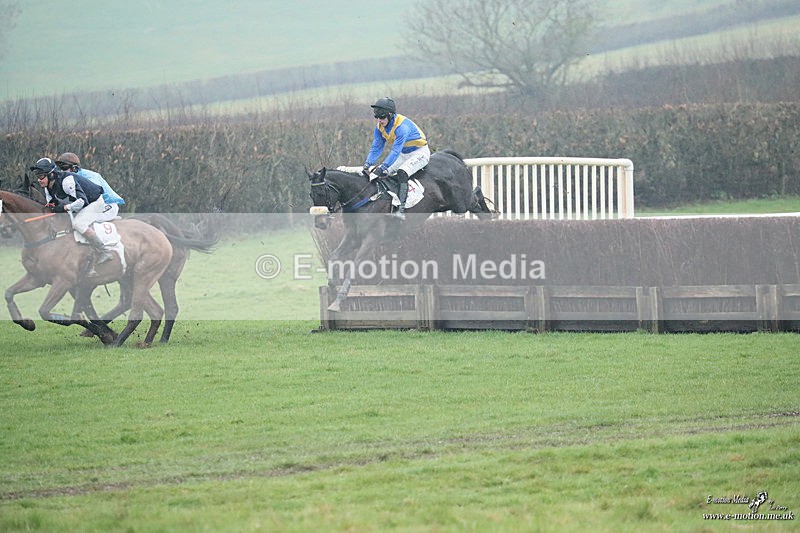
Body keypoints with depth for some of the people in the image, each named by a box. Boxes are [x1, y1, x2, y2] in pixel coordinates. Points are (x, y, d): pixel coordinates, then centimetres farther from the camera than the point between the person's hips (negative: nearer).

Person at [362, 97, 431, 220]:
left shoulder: (402, 126, -32)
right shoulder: (380, 127, -7)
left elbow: (395, 151, -38)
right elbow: (376, 148, -6)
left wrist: (383, 167, -46)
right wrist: (368, 164, -23)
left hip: (420, 152, -9)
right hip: (403, 154, 9)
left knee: (402, 173, -33)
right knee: (375, 173, -5)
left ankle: (401, 209, -36)